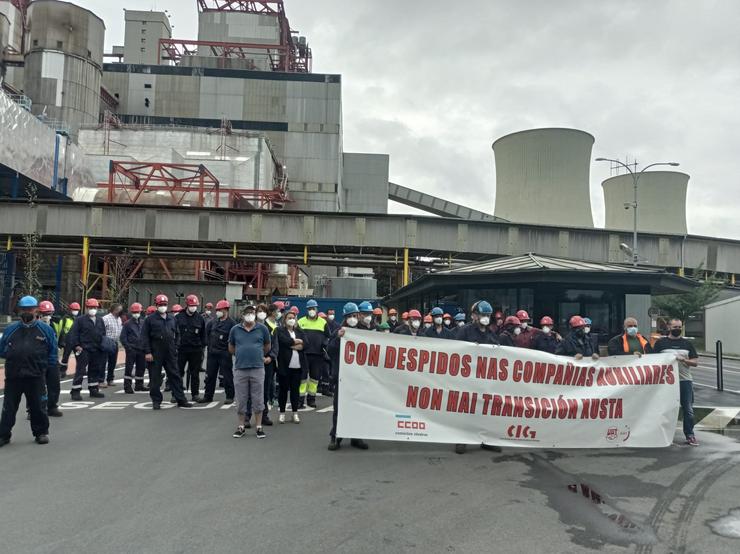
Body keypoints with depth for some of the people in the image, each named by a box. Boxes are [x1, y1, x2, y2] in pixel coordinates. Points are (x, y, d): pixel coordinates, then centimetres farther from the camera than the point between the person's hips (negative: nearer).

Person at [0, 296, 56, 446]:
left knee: (37, 406, 7)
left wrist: (44, 365, 0)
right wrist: (13, 355, 2)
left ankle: (41, 432, 20)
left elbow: (53, 352, 8)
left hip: (36, 376, -2)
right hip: (13, 376, 2)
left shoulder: (45, 329, 4)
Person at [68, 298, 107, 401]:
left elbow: (103, 334, 21)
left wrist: (103, 345, 11)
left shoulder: (100, 320, 15)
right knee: (80, 370, -6)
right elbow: (73, 333, -8)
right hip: (83, 350, -6)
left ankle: (93, 389, 23)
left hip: (96, 350, 6)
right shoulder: (80, 320, -3)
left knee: (94, 370, 13)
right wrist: (76, 345, -15)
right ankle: (75, 391, -1)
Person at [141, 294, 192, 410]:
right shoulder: (150, 319, -1)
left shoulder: (172, 319, 13)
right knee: (155, 378, 4)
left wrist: (175, 347, 8)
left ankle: (181, 400, 9)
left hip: (170, 353, 4)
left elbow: (177, 334, 19)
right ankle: (156, 401, 14)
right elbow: (145, 336, -4)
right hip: (156, 353, -3)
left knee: (175, 376, 5)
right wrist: (147, 352, -11)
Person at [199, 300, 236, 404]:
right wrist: (208, 343, 17)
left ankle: (230, 396, 11)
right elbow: (207, 331, 24)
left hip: (224, 353, -6)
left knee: (227, 376, 1)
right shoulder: (213, 321, 9)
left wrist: (229, 348, -15)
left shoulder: (231, 323, -11)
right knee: (210, 375, 11)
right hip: (212, 352, 6)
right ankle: (208, 396, 21)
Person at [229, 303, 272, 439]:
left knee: (258, 399, 4)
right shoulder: (235, 329, 3)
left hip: (257, 368, -1)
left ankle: (259, 427, 14)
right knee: (241, 400, 8)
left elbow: (267, 346, 13)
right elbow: (231, 348, 17)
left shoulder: (262, 329, 1)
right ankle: (241, 426, 20)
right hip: (240, 369, 1)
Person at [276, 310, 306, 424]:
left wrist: (291, 345, -10)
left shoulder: (300, 331, 14)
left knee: (295, 389, 8)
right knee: (283, 389, 4)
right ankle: (282, 413, 14)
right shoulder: (280, 330, 1)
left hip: (298, 365, 3)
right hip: (285, 364, -3)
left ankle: (295, 413, 16)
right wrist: (298, 341, -4)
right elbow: (285, 341, -17)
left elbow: (305, 344, -2)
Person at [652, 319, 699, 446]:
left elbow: (695, 362, 7)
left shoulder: (687, 343, 11)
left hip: (685, 380, 2)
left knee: (688, 410, 2)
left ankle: (690, 435, 12)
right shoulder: (661, 342, 4)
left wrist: (683, 360, -10)